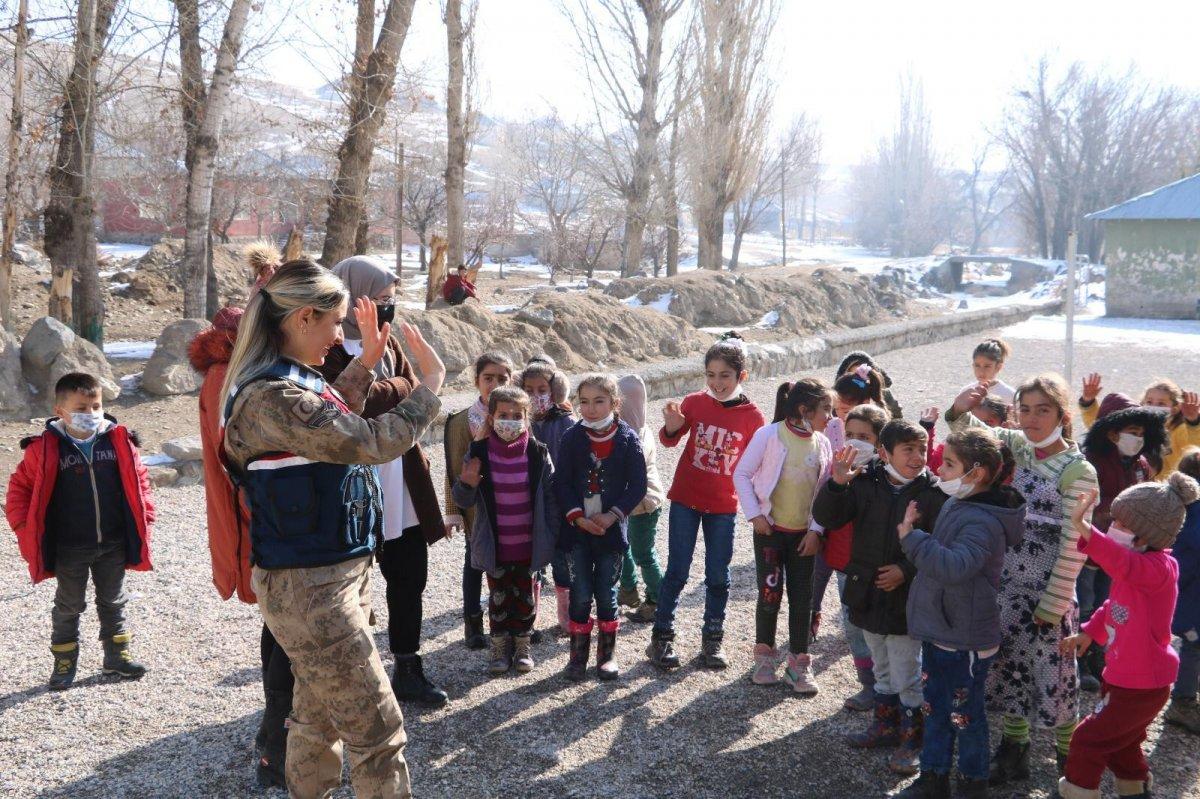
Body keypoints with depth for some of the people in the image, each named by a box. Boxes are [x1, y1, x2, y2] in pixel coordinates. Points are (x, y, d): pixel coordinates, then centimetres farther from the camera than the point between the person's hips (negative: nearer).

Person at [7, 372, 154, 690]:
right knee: (69, 605, 13)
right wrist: (25, 529, -7)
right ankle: (64, 661, 27)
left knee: (113, 601, 17)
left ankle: (117, 655, 31)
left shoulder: (119, 441, -6)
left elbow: (138, 480, 5)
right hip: (69, 548, -2)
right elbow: (20, 488, -2)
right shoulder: (45, 449, -11)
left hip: (113, 544, 2)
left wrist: (144, 520, 1)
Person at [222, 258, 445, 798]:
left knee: (318, 718, 22)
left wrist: (365, 364, 20)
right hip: (310, 590, -10)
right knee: (378, 731, -3)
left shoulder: (295, 382, 8)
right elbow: (371, 442, -25)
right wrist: (431, 384, -12)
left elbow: (333, 424, 28)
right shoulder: (273, 397, -23)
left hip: (327, 578, 10)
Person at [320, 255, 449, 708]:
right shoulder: (329, 350, -14)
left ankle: (408, 671, 31)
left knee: (409, 578, 16)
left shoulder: (385, 341, 11)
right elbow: (355, 401, -28)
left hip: (401, 489, 8)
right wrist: (397, 389, -13)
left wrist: (381, 393, -13)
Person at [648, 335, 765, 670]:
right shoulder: (695, 402, -7)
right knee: (677, 572, 3)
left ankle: (712, 640, 24)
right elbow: (669, 441, -4)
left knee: (718, 576, 10)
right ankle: (662, 638, 14)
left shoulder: (752, 416, -6)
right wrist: (672, 427, -26)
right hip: (685, 500, -1)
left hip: (723, 506, 1)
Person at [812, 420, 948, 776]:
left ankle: (912, 740, 22)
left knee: (906, 676, 5)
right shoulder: (865, 482, -5)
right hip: (868, 595, 4)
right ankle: (886, 725, 39)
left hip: (906, 599, -4)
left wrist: (907, 570, -21)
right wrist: (836, 484, -24)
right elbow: (825, 518, -8)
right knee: (882, 668, 22)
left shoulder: (933, 492, -13)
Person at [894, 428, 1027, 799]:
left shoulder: (983, 521, -24)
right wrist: (916, 533, 6)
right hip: (938, 630, 9)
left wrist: (911, 537, -34)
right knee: (934, 709, 18)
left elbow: (955, 566, -40)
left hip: (966, 640, -9)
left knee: (965, 714, 8)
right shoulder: (955, 504, 5)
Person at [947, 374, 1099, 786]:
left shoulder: (1078, 470, -16)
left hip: (1048, 595, -6)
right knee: (1009, 670, 16)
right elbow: (971, 430, 10)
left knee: (1054, 676, 5)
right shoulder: (1018, 448, 2)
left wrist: (1053, 604, -15)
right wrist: (960, 410, -15)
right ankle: (1014, 751, 33)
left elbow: (1074, 547, -16)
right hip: (1006, 586, 6)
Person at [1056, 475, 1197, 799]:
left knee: (1088, 740, -4)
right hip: (1123, 675, 10)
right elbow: (1115, 605, 23)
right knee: (1121, 745, 26)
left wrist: (1084, 529, -64)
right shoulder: (1137, 564, 7)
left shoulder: (1160, 568, -25)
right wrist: (1089, 632, 10)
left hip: (1142, 685, -10)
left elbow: (1124, 563, -49)